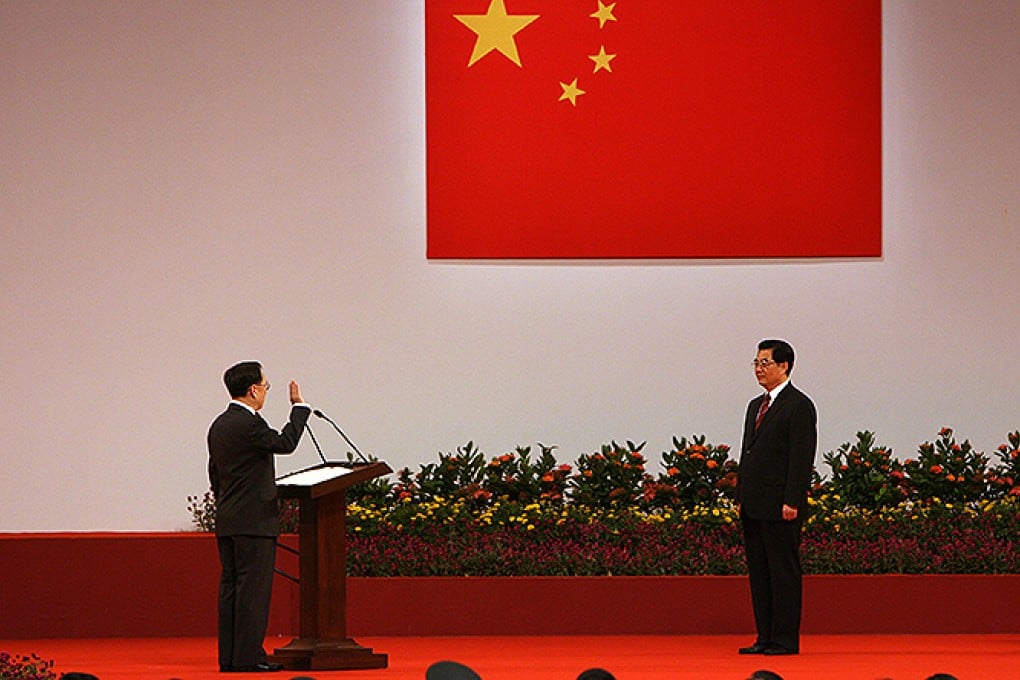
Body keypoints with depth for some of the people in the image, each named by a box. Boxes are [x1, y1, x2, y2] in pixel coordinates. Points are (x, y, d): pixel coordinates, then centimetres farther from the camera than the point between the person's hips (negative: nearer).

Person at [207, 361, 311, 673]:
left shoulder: (219, 425, 14)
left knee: (231, 586, 8)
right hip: (254, 519, -9)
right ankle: (248, 656, -8)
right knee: (253, 587, -7)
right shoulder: (249, 423, -15)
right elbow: (285, 443, -13)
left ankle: (229, 657, 9)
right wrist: (299, 407, -5)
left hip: (226, 520, 9)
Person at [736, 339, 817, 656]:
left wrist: (792, 502, -18)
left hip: (780, 506, -9)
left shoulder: (798, 405, -7)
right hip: (754, 505, 9)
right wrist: (741, 497, 13)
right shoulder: (756, 405, 19)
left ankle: (786, 640, -3)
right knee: (758, 572, 9)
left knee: (783, 571, -5)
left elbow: (802, 457, -13)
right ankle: (765, 637, 13)